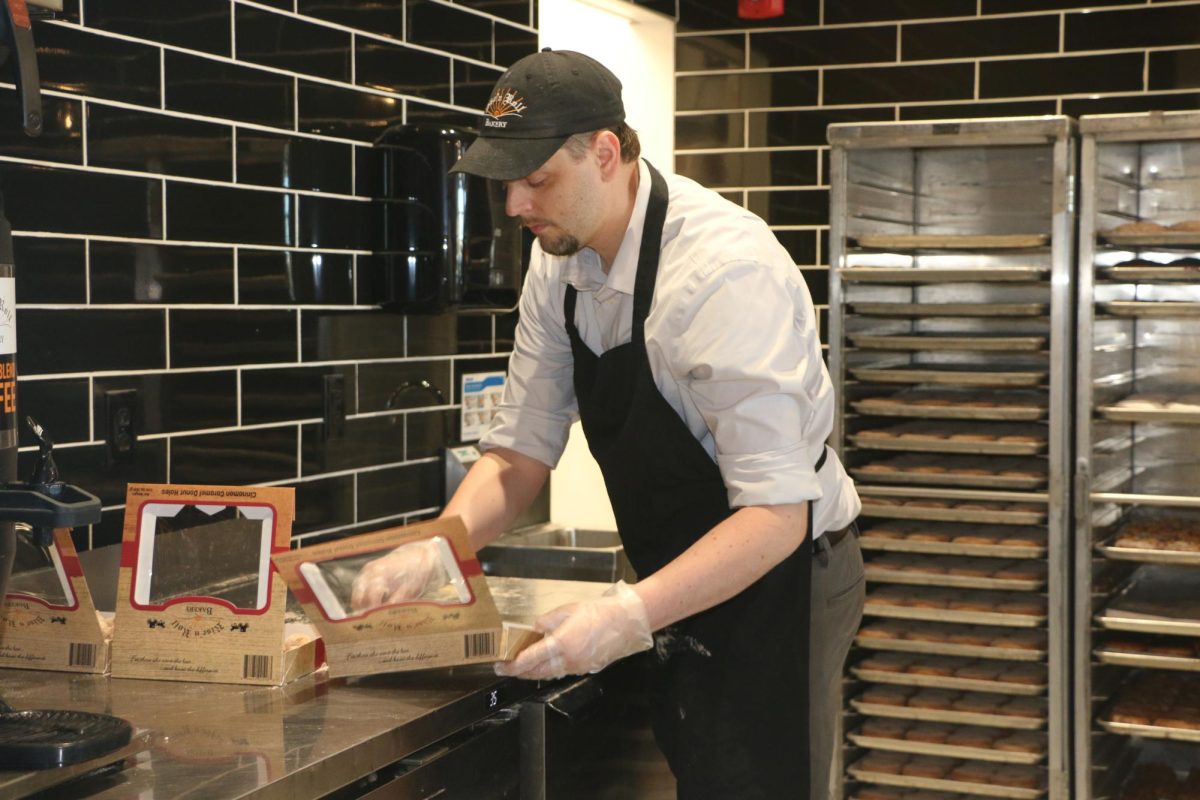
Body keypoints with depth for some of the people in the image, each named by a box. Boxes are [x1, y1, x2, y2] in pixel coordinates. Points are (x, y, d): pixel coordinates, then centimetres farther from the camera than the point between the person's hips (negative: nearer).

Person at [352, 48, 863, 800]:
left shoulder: (724, 270, -28)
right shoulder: (559, 266, -5)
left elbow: (775, 514, -30)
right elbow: (520, 453, 0)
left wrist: (633, 616, -39)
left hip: (775, 576, -7)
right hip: (688, 584, 7)